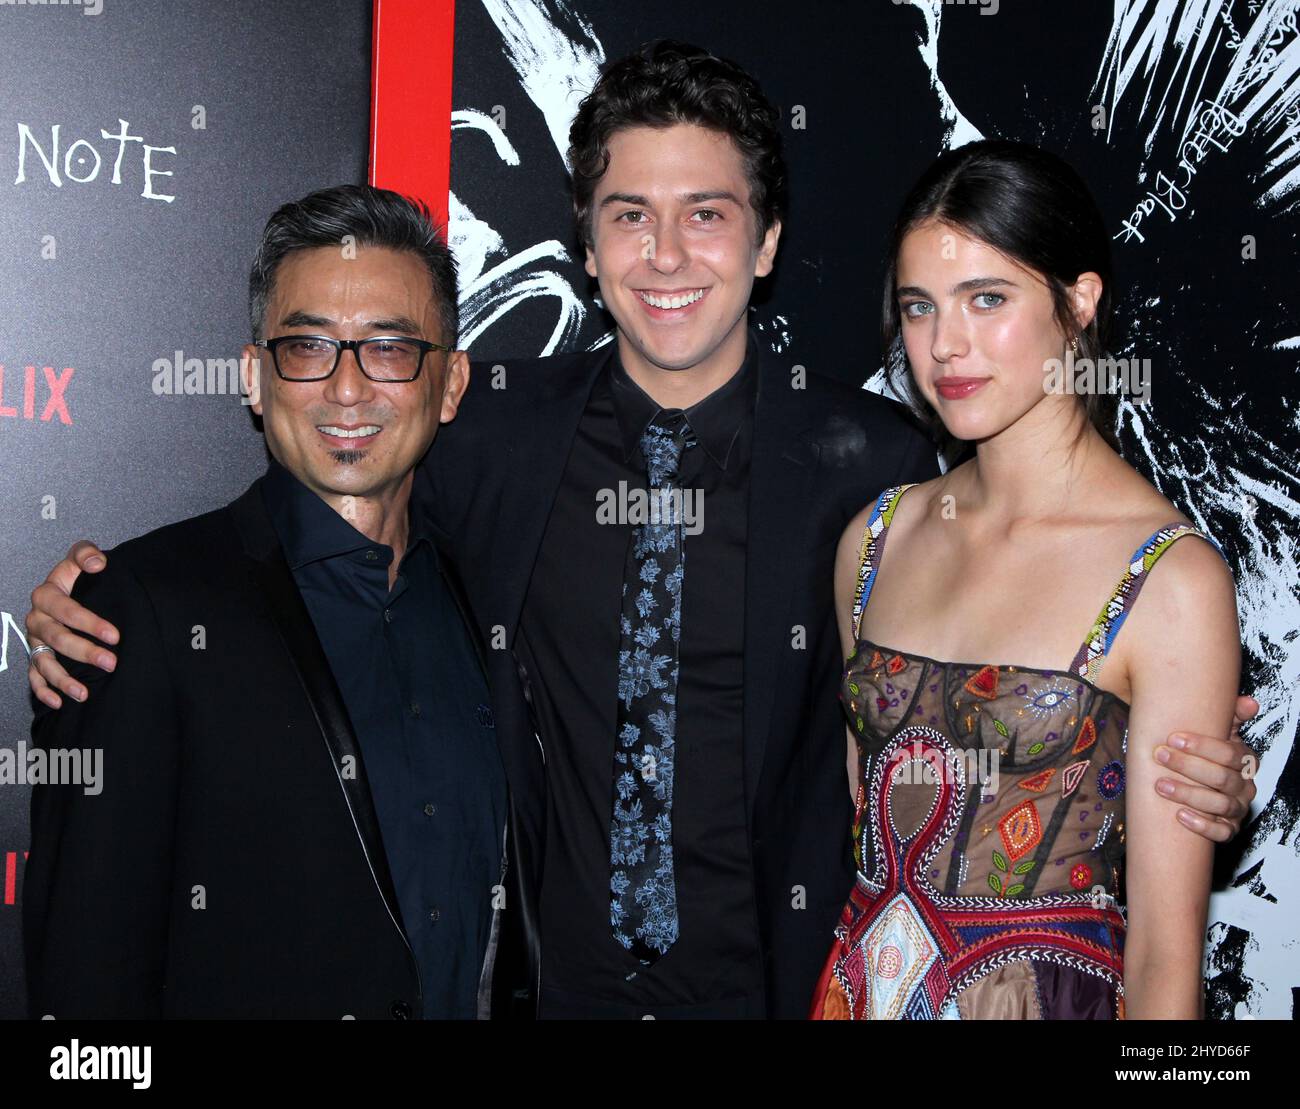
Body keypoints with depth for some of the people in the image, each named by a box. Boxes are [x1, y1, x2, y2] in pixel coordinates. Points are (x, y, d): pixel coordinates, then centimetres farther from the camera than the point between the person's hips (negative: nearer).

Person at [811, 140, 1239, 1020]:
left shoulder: (1175, 580, -15)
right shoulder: (877, 538, 0)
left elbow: (1166, 947, -15)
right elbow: (853, 819, 8)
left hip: (1049, 994, -4)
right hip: (857, 983, 4)